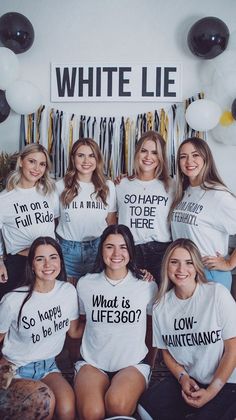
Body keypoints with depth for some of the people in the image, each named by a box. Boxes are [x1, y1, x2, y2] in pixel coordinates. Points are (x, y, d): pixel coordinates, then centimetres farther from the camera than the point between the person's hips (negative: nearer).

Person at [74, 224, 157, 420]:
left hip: (133, 364, 0)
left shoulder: (147, 286, 1)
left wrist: (149, 365, 13)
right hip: (92, 363, 1)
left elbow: (152, 329, 12)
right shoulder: (85, 284, 4)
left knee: (117, 403, -32)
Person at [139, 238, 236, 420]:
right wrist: (183, 378, -8)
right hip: (187, 379, 3)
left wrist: (212, 390, -13)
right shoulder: (160, 307, -1)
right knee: (149, 403, -19)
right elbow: (166, 351, 10)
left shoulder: (218, 293, -14)